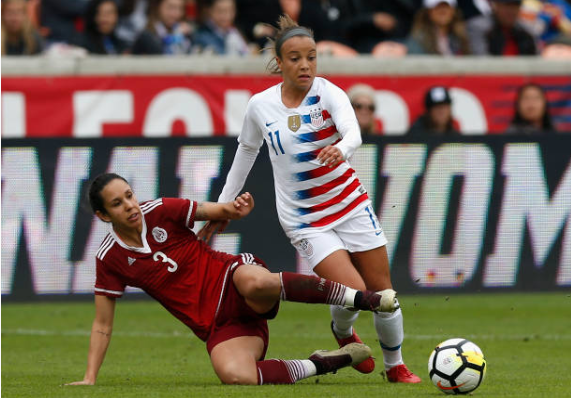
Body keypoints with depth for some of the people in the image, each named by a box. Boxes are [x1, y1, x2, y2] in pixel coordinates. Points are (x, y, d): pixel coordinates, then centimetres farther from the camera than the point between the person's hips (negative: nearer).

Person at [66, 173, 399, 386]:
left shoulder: (160, 212, -3)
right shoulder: (110, 260, -1)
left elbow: (219, 213, 6)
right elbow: (103, 325, 7)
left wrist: (236, 209, -17)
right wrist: (90, 378, -1)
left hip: (230, 282, -1)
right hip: (217, 326, 1)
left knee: (255, 282, -41)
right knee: (235, 376, -33)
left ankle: (363, 297, -26)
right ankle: (323, 364, -13)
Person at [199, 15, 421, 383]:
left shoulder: (329, 93, -13)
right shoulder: (260, 106, -7)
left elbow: (353, 133, -32)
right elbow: (246, 152, 11)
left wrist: (341, 149, -56)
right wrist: (222, 207, 16)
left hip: (350, 205, 1)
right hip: (304, 220, -1)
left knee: (382, 293, 3)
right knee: (353, 295, -16)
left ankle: (396, 366, 27)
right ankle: (343, 333, 20)